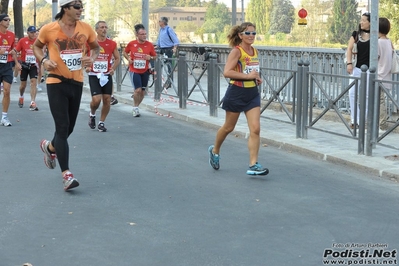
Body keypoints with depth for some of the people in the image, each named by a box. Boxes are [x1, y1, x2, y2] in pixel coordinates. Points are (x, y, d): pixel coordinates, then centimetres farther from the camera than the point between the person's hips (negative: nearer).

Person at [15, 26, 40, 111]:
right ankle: (21, 97, 42)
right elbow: (15, 51, -3)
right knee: (23, 84, 11)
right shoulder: (22, 41, -6)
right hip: (24, 65, 0)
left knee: (34, 82, -13)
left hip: (33, 65, 0)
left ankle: (33, 103, -14)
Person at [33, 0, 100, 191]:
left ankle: (50, 147, 48)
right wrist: (43, 60, -11)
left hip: (77, 83, 5)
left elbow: (95, 47, 15)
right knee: (62, 128, -10)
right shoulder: (49, 29, -9)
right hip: (56, 83, -4)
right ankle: (66, 174, -8)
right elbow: (36, 46, 8)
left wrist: (92, 58, -7)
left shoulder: (86, 29, -1)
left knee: (69, 127, 15)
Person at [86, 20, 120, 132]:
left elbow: (117, 58, 13)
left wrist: (113, 68, -4)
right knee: (96, 99, -14)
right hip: (93, 75, -3)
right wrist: (86, 67, -10)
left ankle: (101, 122, 18)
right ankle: (92, 114, 19)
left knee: (107, 100, 1)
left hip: (106, 76, 3)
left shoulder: (112, 44, 2)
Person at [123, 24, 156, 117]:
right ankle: (135, 108, 7)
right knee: (138, 90, -15)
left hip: (145, 71, 3)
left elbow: (154, 56, 7)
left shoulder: (149, 45, -4)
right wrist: (128, 58, -9)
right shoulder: (131, 44, -7)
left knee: (142, 91, 8)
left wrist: (150, 58, -15)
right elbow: (125, 52, 9)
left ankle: (136, 107, 30)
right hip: (134, 71, -3)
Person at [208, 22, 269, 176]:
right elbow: (227, 72, -24)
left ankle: (253, 165, -4)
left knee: (255, 129, -6)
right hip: (237, 93, -6)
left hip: (252, 93, 6)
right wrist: (248, 76, -25)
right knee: (228, 127, 12)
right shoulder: (236, 51, -13)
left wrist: (257, 78, 6)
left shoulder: (255, 52, 8)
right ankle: (215, 150, 39)